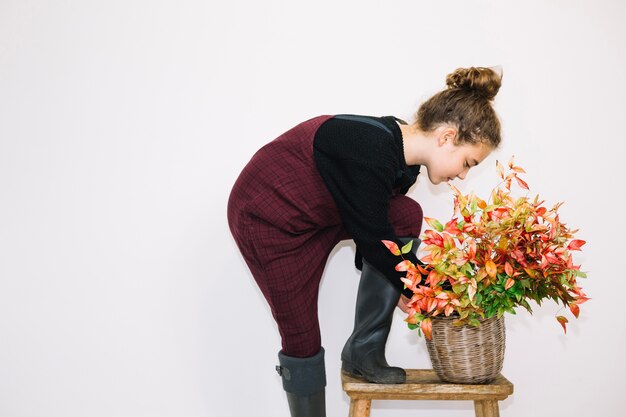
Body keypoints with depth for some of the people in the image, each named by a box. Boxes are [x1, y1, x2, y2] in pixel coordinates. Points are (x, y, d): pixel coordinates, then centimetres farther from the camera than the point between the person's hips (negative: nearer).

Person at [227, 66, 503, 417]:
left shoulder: (403, 153, -5)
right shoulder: (371, 153, -32)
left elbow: (376, 229, 6)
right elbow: (375, 239, -24)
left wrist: (401, 286, 3)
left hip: (319, 213, 8)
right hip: (267, 216, -8)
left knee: (407, 216, -12)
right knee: (302, 338, -3)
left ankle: (364, 352, -3)